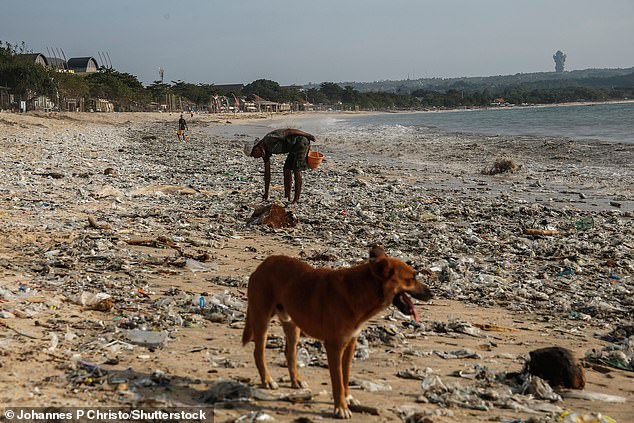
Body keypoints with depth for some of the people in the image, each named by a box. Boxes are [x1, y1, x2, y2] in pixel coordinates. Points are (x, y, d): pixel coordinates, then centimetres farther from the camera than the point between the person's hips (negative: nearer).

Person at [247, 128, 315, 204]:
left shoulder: (269, 140, -22)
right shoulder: (265, 150, 6)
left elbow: (287, 131, -23)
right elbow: (267, 172, 11)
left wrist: (307, 135, -20)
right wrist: (266, 193, 13)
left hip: (302, 142, -9)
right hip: (294, 147, 9)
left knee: (296, 170, -11)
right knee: (287, 170, 6)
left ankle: (296, 199, -8)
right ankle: (287, 198, 9)